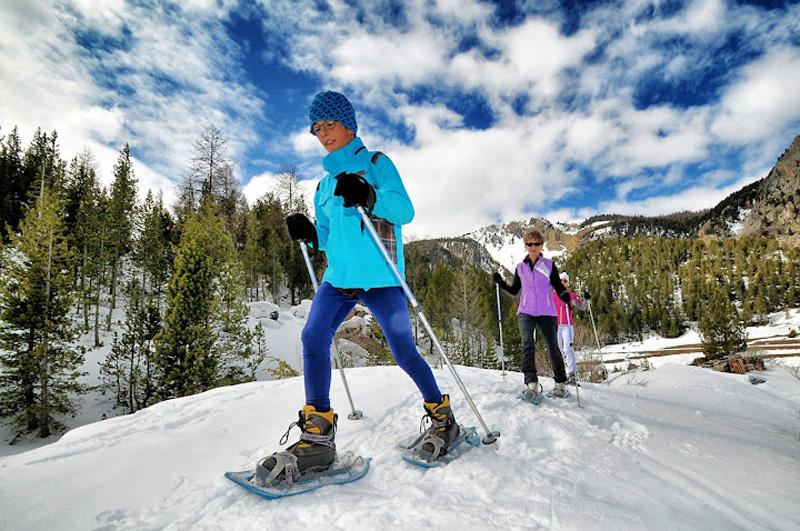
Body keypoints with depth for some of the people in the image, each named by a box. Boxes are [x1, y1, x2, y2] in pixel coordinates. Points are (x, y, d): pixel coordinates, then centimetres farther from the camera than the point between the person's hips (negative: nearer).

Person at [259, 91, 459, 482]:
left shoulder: (376, 163, 4)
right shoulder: (325, 184, 21)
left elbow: (405, 211, -9)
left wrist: (369, 197, -27)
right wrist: (309, 233, 2)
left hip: (379, 277, -5)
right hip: (339, 277, 5)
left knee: (404, 352, -5)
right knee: (313, 337, -13)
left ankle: (443, 419, 19)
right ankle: (318, 438, -4)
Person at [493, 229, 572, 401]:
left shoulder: (549, 265, 8)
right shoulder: (520, 267, 13)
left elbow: (558, 286, 7)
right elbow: (514, 291, 18)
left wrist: (564, 295, -14)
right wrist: (500, 283, 2)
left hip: (547, 312, -1)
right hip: (526, 312, 1)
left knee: (552, 346, 3)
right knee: (527, 344, -17)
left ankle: (560, 383, 20)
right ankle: (532, 383, -18)